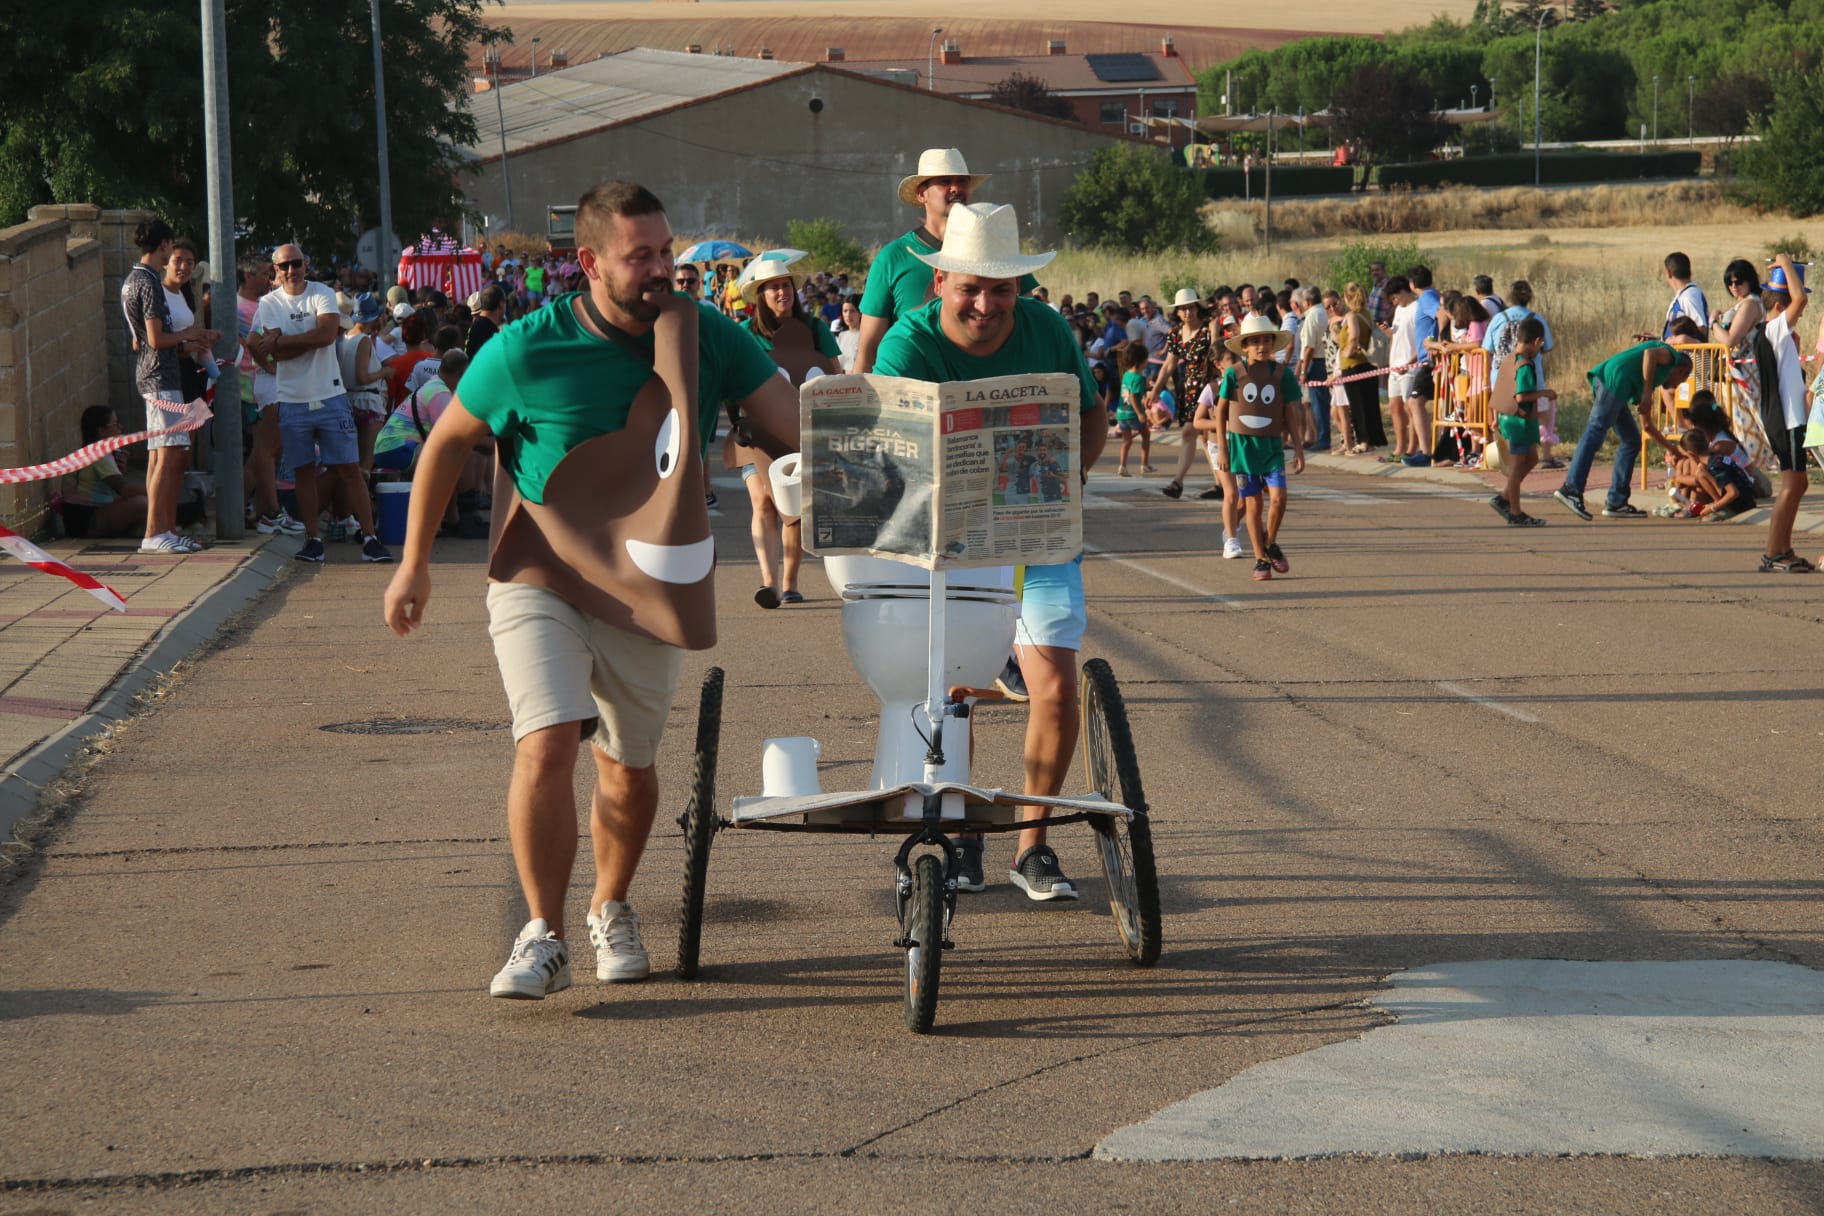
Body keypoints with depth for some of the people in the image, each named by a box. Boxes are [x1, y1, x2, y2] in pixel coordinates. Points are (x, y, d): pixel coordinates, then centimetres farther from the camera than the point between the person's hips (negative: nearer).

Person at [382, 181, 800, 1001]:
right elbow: (448, 442, 2)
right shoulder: (526, 352, -13)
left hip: (644, 587, 3)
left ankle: (611, 910, 39)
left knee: (627, 766, 14)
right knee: (546, 748, -19)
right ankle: (543, 937, -9)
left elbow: (795, 427, -7)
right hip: (539, 582, -3)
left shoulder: (708, 339, -7)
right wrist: (414, 563, 4)